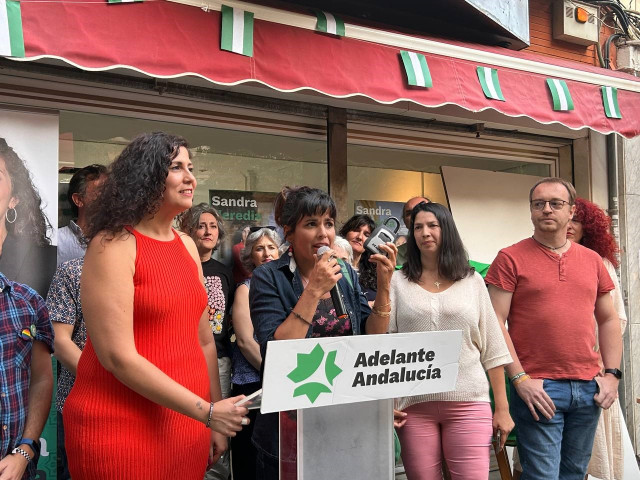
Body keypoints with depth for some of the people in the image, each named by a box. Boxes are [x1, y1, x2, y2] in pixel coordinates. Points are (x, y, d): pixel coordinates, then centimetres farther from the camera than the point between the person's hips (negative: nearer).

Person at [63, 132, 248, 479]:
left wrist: (216, 421, 10)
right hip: (122, 429, -6)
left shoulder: (187, 245, 7)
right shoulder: (113, 244, -13)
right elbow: (117, 356, -19)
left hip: (188, 423, 6)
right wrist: (207, 412, -18)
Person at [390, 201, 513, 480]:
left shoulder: (473, 281, 8)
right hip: (414, 404, 0)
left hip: (468, 402, 0)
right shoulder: (398, 282, 5)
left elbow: (492, 348, 8)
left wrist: (502, 408, 6)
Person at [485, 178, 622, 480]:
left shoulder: (592, 260, 12)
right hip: (538, 388, -5)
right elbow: (495, 323, -8)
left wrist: (612, 374, 7)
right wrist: (520, 379, -13)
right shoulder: (511, 258, -3)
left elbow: (608, 320, 17)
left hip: (588, 388, 5)